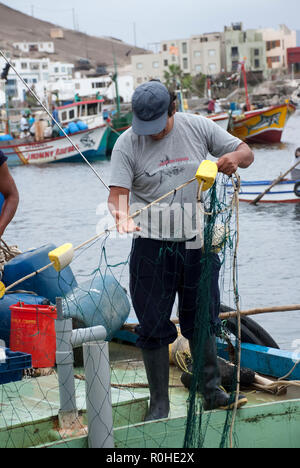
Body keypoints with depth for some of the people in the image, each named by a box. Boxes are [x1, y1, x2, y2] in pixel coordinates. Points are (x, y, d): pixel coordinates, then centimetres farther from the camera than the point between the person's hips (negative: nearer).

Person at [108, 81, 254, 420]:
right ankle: (159, 404, 16)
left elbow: (246, 153, 5)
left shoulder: (198, 127, 0)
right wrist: (122, 215, -37)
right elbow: (118, 192, -15)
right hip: (152, 247, -1)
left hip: (197, 242, 2)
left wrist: (234, 157, -19)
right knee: (153, 327, 4)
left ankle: (211, 393, 27)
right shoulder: (127, 144, -7)